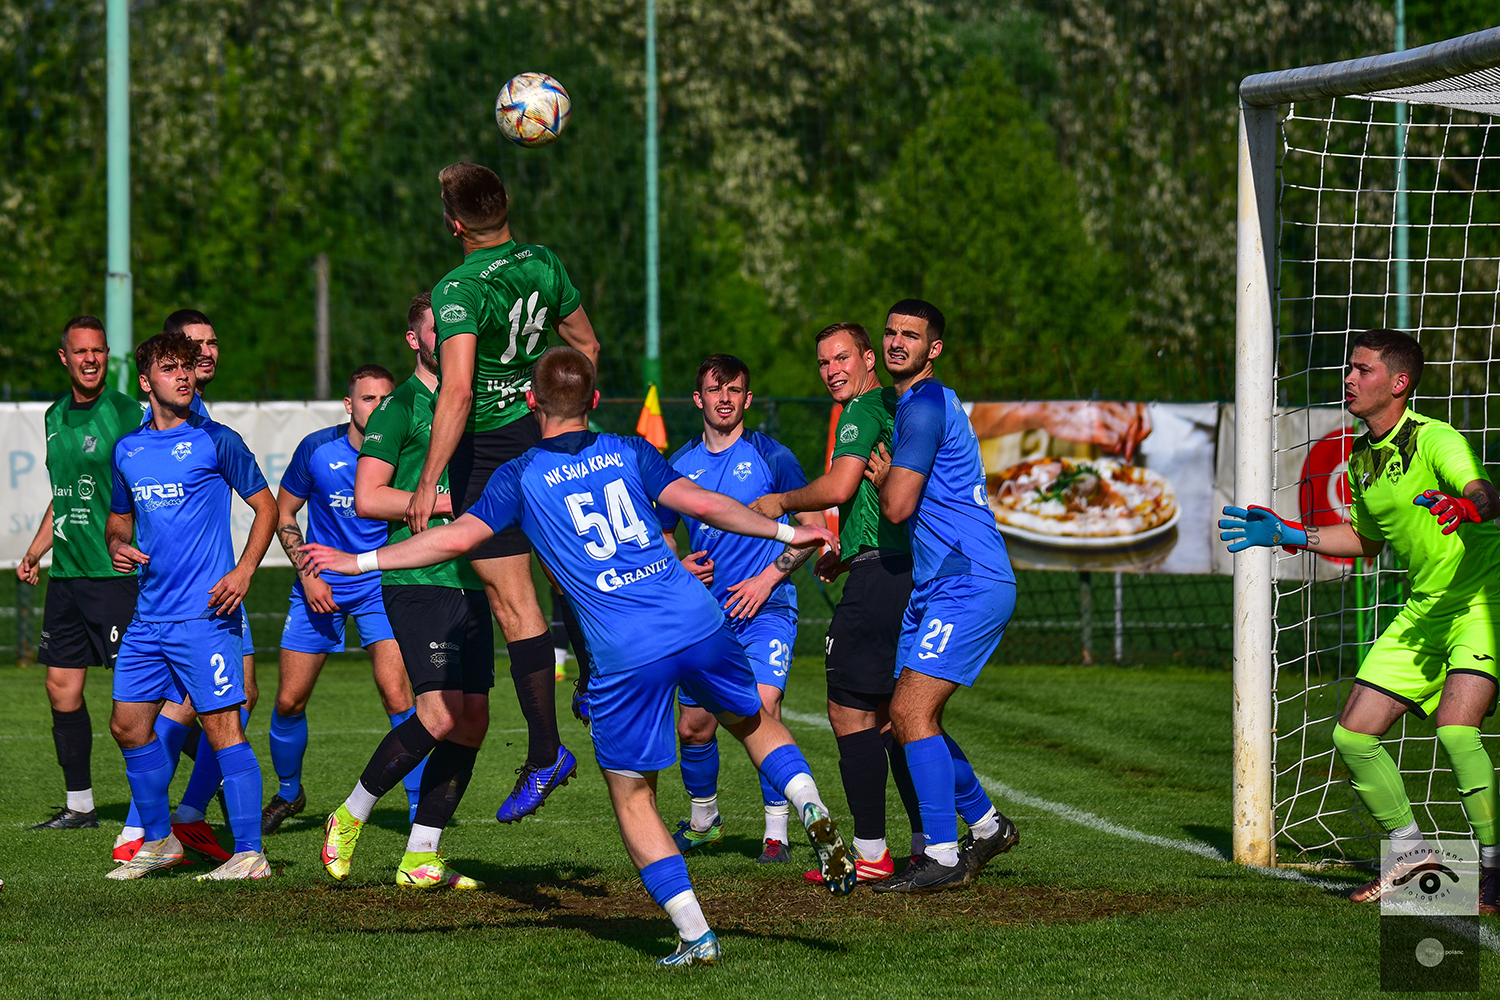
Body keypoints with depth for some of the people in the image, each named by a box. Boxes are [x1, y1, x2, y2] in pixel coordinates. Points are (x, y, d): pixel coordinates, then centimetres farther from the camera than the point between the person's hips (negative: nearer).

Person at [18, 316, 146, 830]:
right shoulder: (55, 417, 14)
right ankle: (79, 804, 16)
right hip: (66, 573, 7)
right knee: (61, 687, 8)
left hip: (116, 573, -7)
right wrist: (34, 552, 20)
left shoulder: (127, 414, -8)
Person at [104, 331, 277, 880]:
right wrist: (117, 545, 3)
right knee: (128, 726, 9)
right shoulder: (127, 449, 13)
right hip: (149, 615, 6)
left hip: (204, 613, -6)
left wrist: (243, 571, -10)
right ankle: (158, 840, 24)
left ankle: (249, 853, -8)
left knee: (223, 728, -9)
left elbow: (266, 506, 2)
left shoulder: (215, 441, -3)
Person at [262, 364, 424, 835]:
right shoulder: (318, 449, -7)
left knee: (397, 695, -18)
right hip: (319, 586, 1)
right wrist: (307, 573, -5)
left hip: (380, 585, -1)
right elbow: (283, 512, 5)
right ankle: (288, 792, 31)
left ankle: (419, 809, -10)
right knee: (289, 701, 4)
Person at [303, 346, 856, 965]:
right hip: (698, 625, 3)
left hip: (626, 658, -3)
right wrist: (784, 532, 14)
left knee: (632, 798, 10)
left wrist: (357, 562, 7)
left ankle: (694, 935, 0)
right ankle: (811, 809, 3)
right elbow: (704, 505, 3)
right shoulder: (628, 452, 10)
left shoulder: (520, 477, 3)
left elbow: (456, 538, -1)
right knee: (752, 721, 29)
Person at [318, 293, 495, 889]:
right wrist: (446, 502, -13)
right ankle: (349, 818, 2)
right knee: (440, 715, -17)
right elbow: (367, 498, -10)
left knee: (472, 723, 2)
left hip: (470, 583, 7)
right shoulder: (400, 406, -5)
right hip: (417, 583, -7)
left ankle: (420, 860, 9)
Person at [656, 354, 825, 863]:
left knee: (762, 709, -21)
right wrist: (679, 563, 1)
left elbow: (813, 526, -1)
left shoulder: (771, 457, -3)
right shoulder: (681, 464, 9)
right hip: (707, 612, 4)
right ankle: (703, 819, 31)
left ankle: (777, 831, -11)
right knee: (693, 727, 5)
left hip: (765, 609, -4)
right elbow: (662, 531, 22)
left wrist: (767, 578, -9)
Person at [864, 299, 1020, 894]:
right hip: (937, 587, 10)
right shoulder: (910, 405, 20)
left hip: (968, 587, -10)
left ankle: (944, 858, -15)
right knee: (907, 716, 13)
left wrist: (884, 477, 1)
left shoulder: (925, 406, -14)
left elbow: (897, 506, -19)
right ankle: (985, 824, 26)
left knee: (913, 712, -16)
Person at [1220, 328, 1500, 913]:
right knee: (1352, 735, 3)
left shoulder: (1435, 441, -17)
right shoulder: (1361, 460, 8)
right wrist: (1287, 536, 18)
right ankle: (1410, 855, 19)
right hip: (1424, 610, 8)